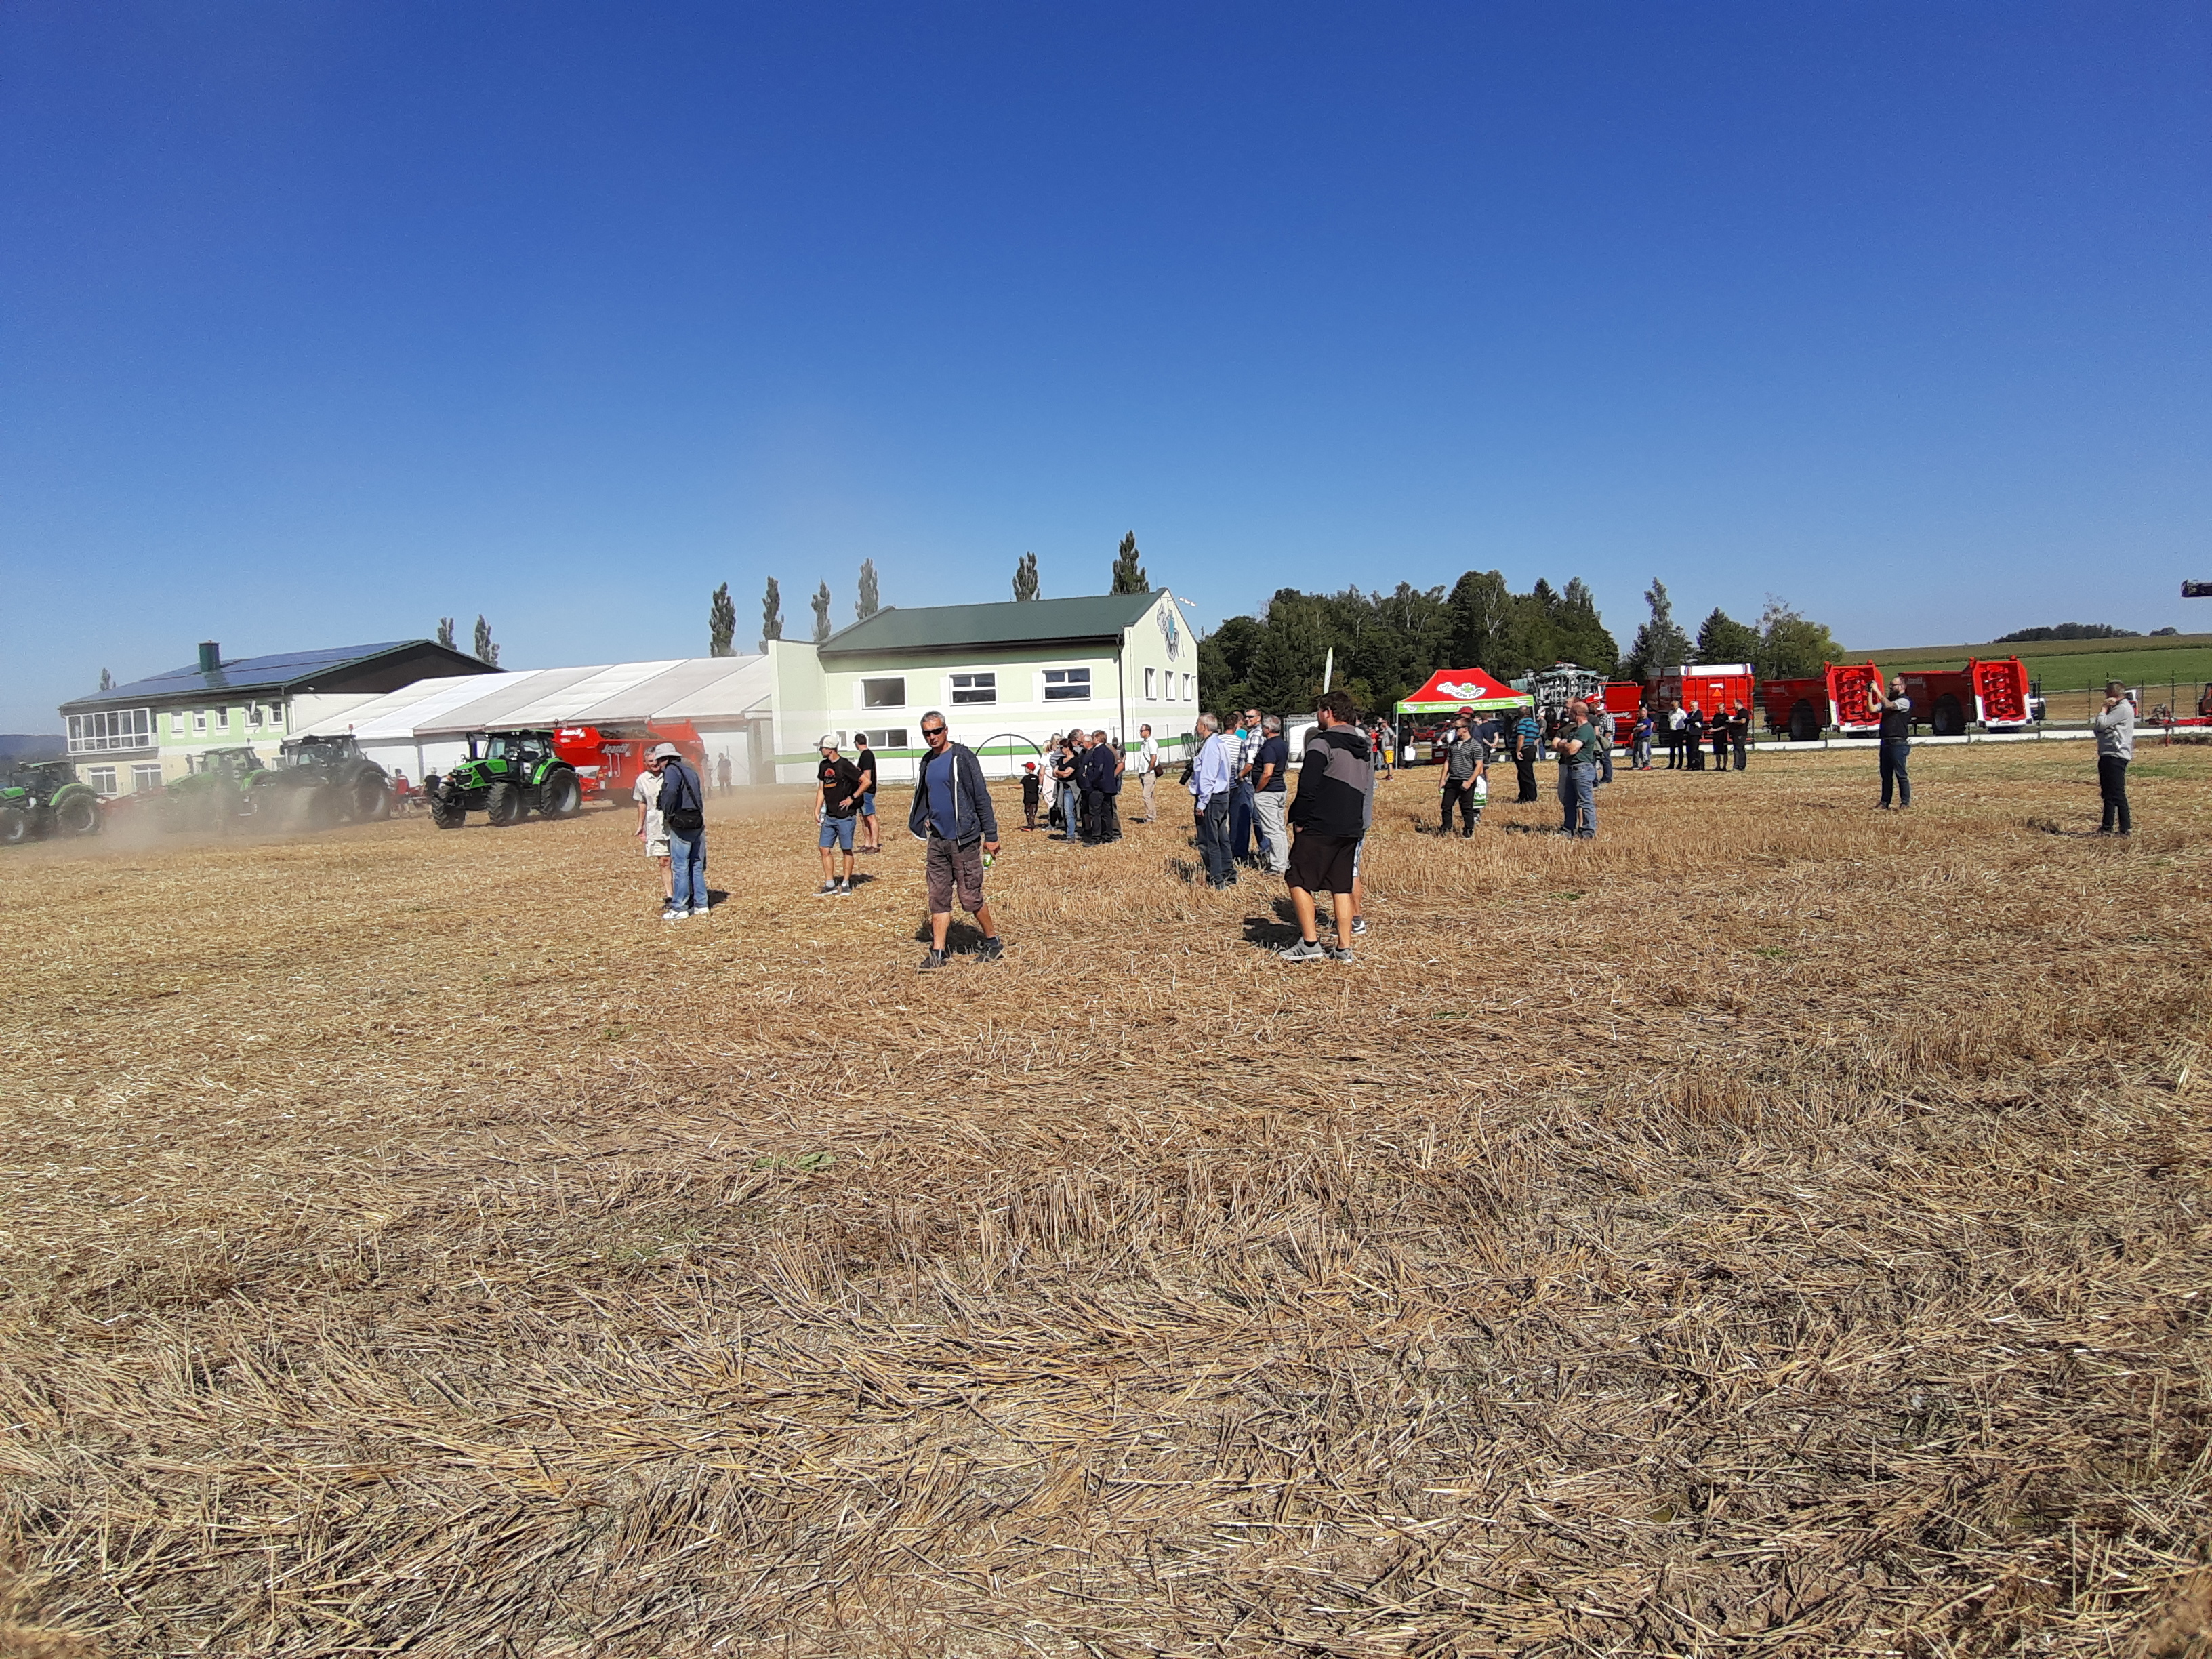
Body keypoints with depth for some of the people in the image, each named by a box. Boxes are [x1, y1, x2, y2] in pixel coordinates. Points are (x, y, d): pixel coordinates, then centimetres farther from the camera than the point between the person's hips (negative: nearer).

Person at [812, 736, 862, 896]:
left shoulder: (845, 765, -13)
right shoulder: (824, 765, 10)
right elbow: (821, 789, 16)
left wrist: (852, 798, -15)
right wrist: (817, 811, 9)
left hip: (845, 816, -7)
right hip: (829, 816, 7)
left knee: (847, 850, 2)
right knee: (825, 849, 6)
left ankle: (846, 885, 12)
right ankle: (830, 885, 14)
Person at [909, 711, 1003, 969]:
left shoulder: (963, 757, -9)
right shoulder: (927, 762, 12)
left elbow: (982, 797, -11)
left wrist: (990, 836, -12)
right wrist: (924, 821, 12)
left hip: (964, 840, -7)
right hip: (937, 840, 7)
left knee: (970, 897, -1)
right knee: (938, 898, 6)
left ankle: (993, 943, 17)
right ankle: (937, 953, 10)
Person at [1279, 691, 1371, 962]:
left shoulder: (1322, 743, -10)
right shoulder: (1364, 748, 16)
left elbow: (1307, 787, -15)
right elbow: (1367, 789, 20)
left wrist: (1298, 821, -6)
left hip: (1319, 827, -8)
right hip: (1352, 828, 8)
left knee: (1298, 880, 1)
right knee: (1341, 886, 11)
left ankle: (1310, 943, -4)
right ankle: (1344, 948, 11)